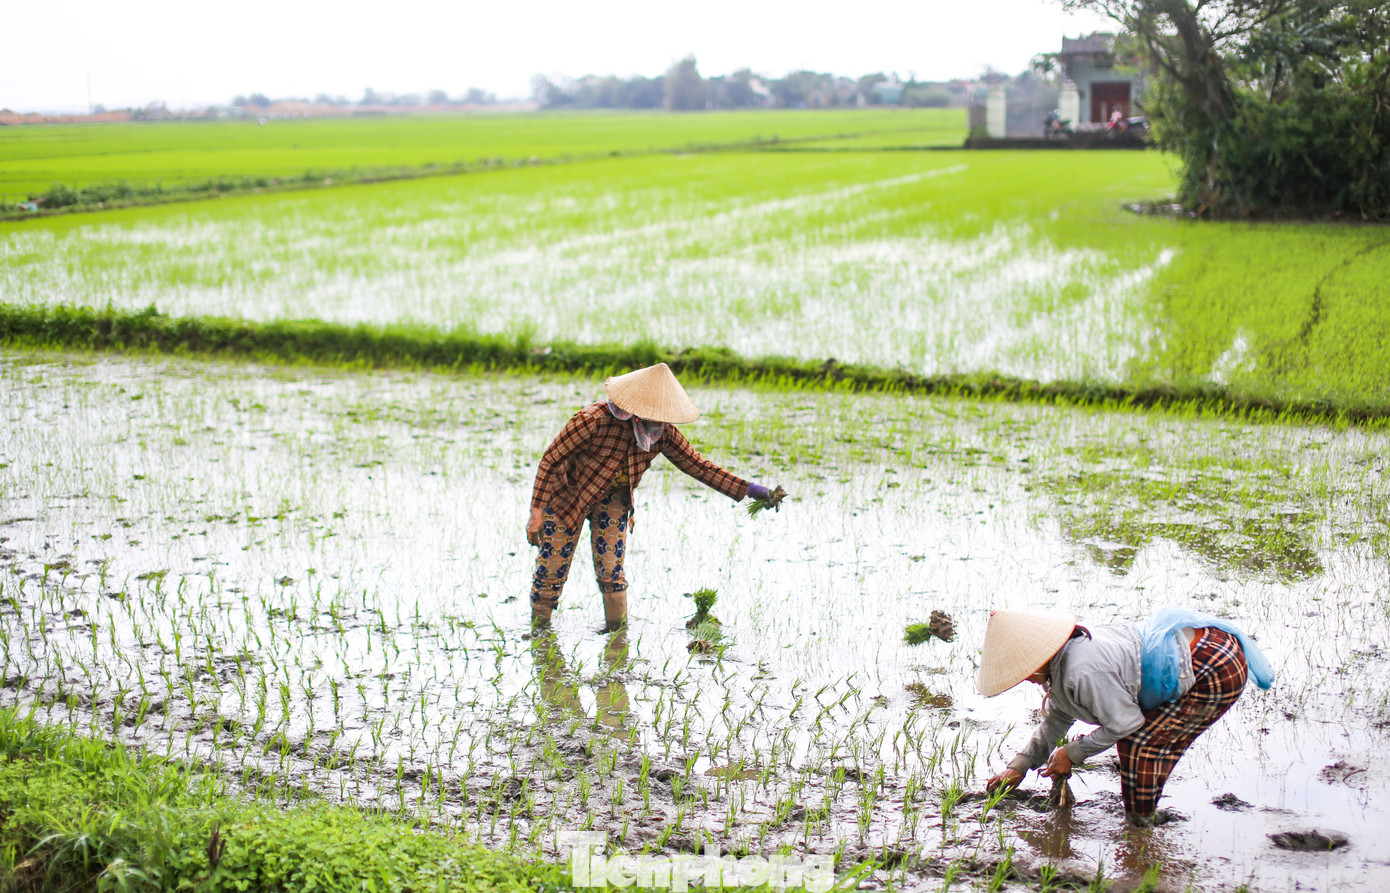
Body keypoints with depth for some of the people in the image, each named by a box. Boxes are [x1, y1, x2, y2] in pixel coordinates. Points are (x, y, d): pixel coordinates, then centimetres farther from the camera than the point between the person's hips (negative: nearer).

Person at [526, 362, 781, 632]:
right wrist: (537, 512, -25)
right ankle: (538, 628, 20)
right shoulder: (593, 420, -35)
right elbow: (551, 460, -25)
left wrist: (747, 489, -17)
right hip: (566, 495, -3)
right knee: (552, 570, 0)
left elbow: (698, 465, -10)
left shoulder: (663, 432, -19)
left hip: (612, 498, 3)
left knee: (610, 570, -5)